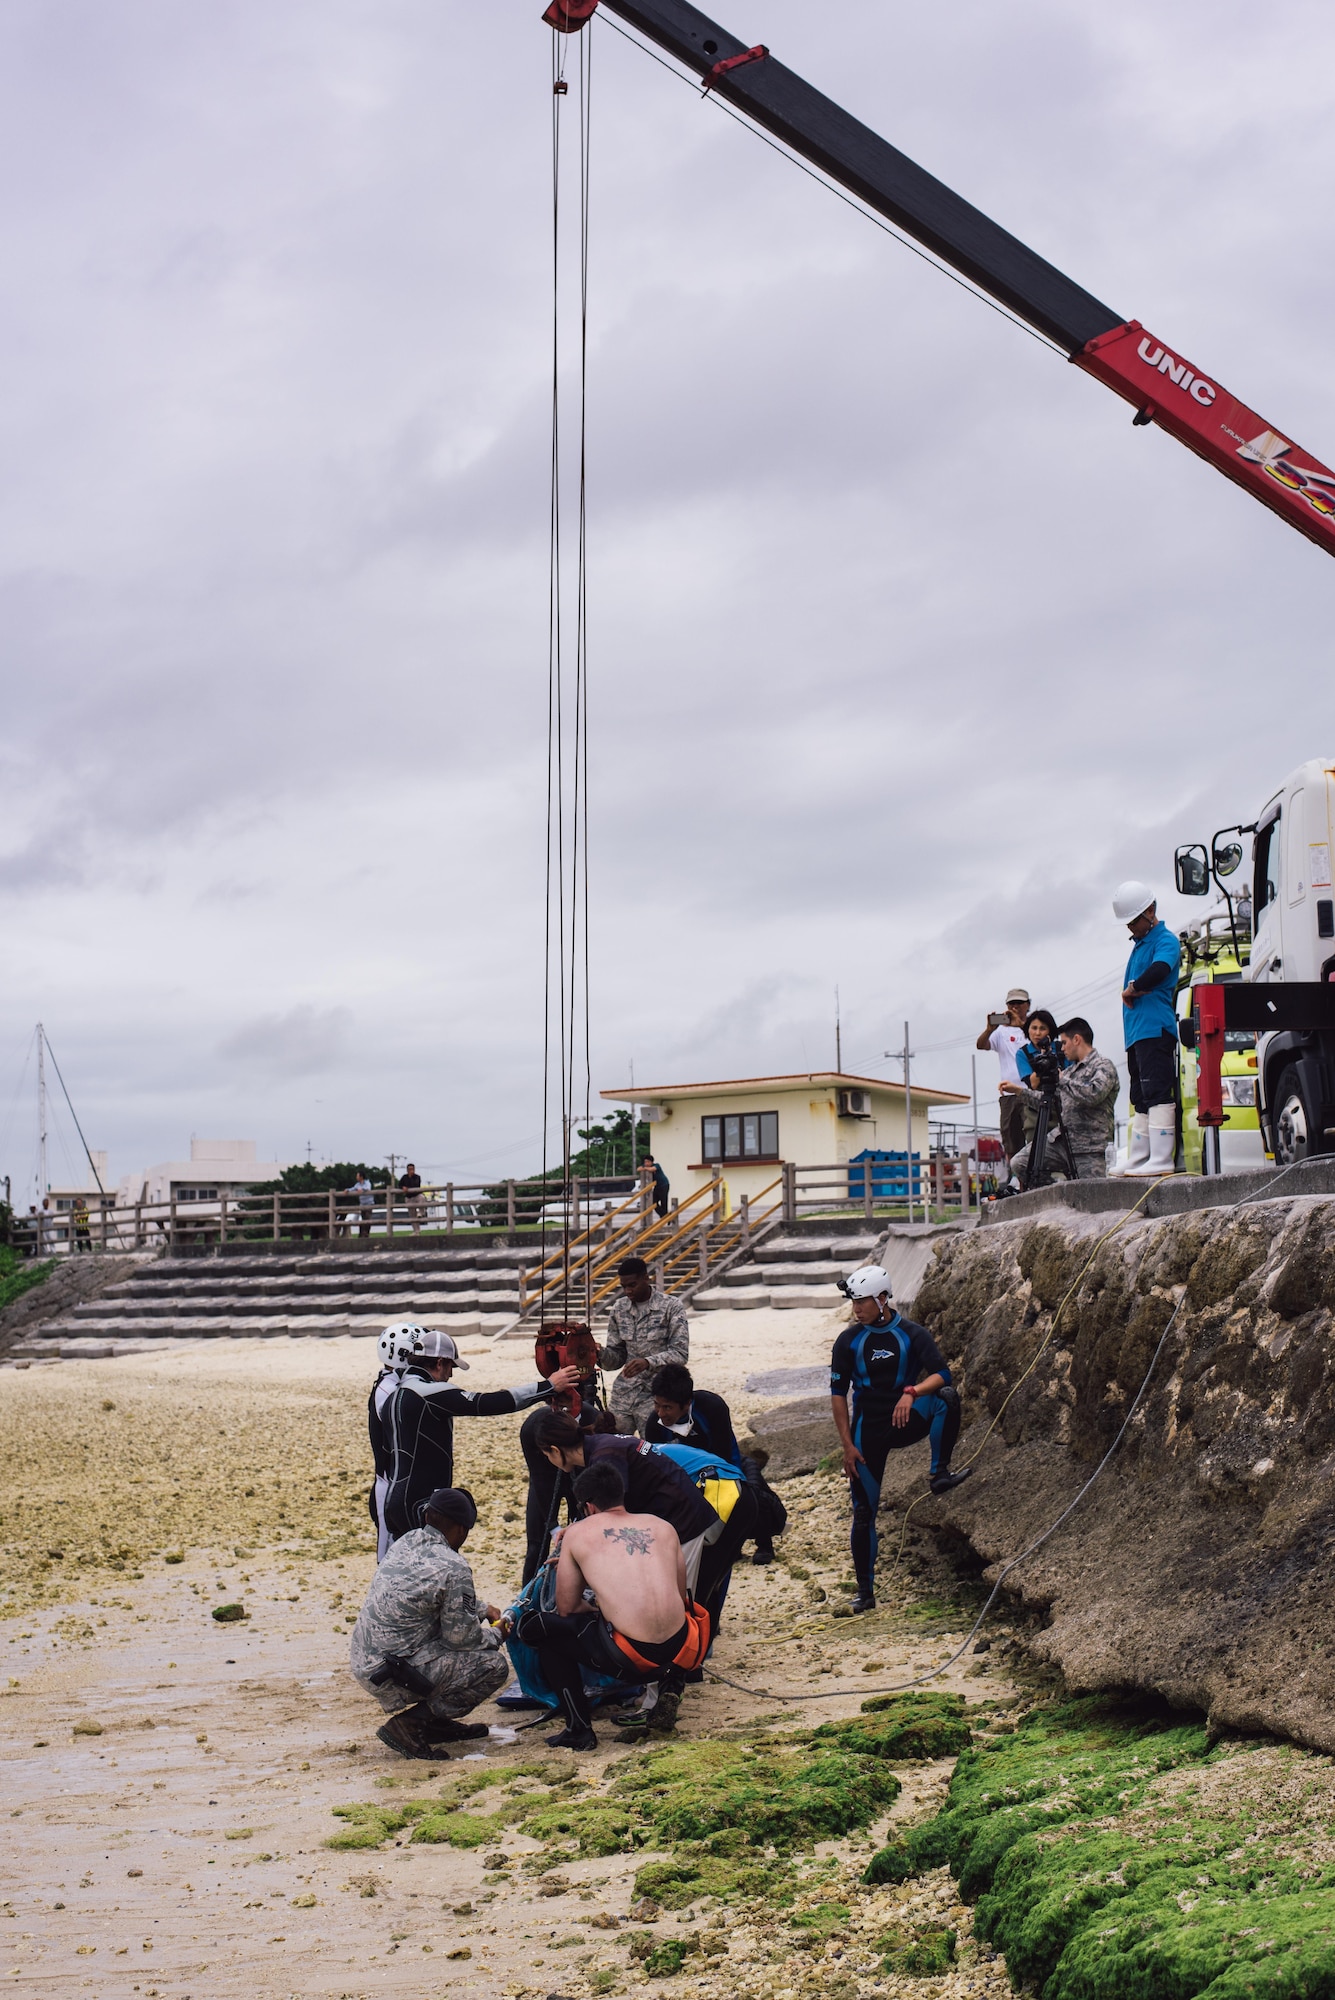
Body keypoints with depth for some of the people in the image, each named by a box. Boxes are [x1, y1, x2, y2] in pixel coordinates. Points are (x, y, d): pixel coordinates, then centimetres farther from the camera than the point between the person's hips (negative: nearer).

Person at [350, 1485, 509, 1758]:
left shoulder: (406, 1542, 7)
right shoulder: (453, 1569, -18)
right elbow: (461, 1637, -10)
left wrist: (481, 1610, 28)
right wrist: (495, 1635, 10)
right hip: (393, 1675, -9)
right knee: (494, 1666, -3)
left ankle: (435, 1722, 20)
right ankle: (409, 1724, -6)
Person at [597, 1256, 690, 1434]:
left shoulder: (671, 1307, -4)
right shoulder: (619, 1309, 10)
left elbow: (680, 1353, -10)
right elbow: (617, 1357, 14)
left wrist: (648, 1362, -25)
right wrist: (601, 1353, -8)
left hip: (655, 1394, -4)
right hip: (623, 1394, 4)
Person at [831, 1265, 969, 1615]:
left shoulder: (912, 1335, -4)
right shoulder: (848, 1341, 0)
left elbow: (941, 1374, -17)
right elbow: (838, 1393, 1)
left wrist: (912, 1392, -36)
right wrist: (847, 1445, -6)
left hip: (906, 1422, -1)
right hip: (868, 1431, 1)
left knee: (947, 1397, -30)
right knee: (864, 1512, 0)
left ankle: (939, 1473, -25)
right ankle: (865, 1591, 11)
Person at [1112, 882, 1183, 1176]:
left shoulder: (1166, 940, -6)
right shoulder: (1139, 944, 23)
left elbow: (1159, 970, -26)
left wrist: (1131, 990, -13)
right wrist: (1133, 991, 4)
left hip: (1156, 1030, -10)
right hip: (1136, 1034, 10)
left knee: (1158, 1095, -12)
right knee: (1141, 1100, 12)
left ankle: (1162, 1160, -15)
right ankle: (1137, 1160, 15)